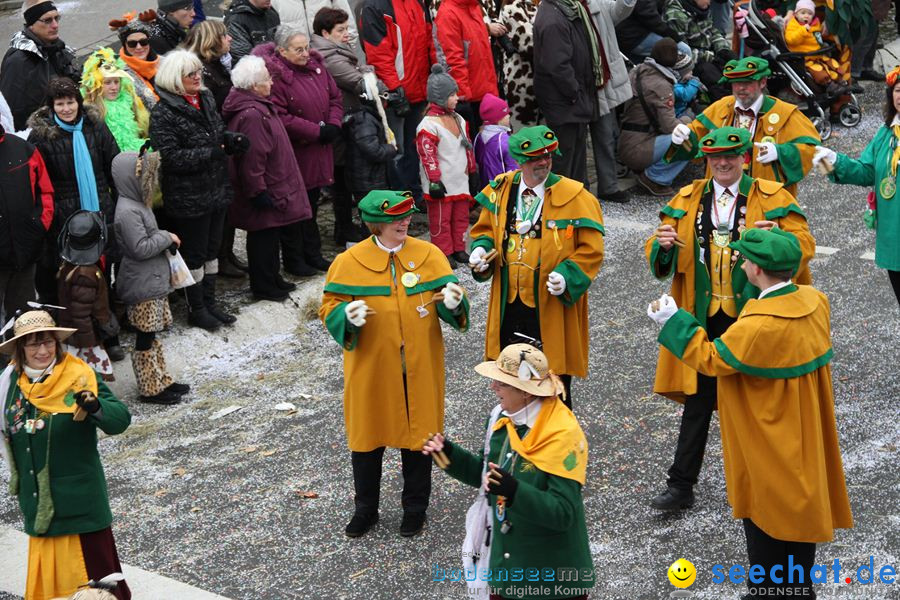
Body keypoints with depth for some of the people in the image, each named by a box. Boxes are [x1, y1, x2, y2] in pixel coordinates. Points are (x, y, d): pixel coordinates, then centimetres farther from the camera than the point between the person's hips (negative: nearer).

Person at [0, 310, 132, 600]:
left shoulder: (80, 377, -14)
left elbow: (120, 419, -24)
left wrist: (95, 406, -42)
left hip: (78, 498, -5)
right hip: (37, 498, 5)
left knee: (92, 562, -4)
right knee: (46, 568, 13)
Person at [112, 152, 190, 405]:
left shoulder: (138, 204, 11)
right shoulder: (128, 211, -21)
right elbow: (140, 248, -24)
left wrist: (166, 240, 7)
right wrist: (167, 238, -13)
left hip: (154, 282, 10)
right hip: (142, 287, -10)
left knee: (152, 336, 17)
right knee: (145, 339, 0)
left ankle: (161, 381, 26)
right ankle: (150, 389, 9)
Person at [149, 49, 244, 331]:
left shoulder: (206, 99, 7)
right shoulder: (163, 113, -18)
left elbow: (219, 133, 20)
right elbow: (170, 157, -22)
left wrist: (233, 140, -3)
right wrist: (209, 154, -26)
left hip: (216, 189, 8)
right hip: (187, 198, -8)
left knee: (211, 249, 18)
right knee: (193, 254, 6)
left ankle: (209, 302, 32)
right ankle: (196, 310, 20)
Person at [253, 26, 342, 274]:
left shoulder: (316, 66, 7)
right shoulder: (275, 75, -18)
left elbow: (335, 98, 13)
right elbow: (280, 117, -24)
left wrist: (334, 125, -6)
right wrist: (318, 131, -21)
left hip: (318, 151, 8)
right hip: (293, 152, -7)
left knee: (312, 201, 18)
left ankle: (312, 254, 31)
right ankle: (294, 260, 15)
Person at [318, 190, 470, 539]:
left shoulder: (429, 255, -1)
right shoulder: (349, 262, -5)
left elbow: (449, 300, 2)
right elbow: (329, 307, -2)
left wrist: (453, 303, -22)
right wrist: (347, 315, -24)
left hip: (419, 370, 1)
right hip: (370, 369, 0)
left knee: (418, 433, 9)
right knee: (367, 435, 11)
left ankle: (415, 509, 27)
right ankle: (365, 509, 29)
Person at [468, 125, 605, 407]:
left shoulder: (574, 196, -12)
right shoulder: (501, 190, 1)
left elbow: (591, 250, -10)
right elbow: (485, 229, 17)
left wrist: (568, 276, -24)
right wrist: (481, 249, -4)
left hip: (552, 306, -4)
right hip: (508, 303, 4)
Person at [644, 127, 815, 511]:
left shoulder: (772, 197, 0)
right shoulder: (686, 201, 8)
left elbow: (805, 245, -6)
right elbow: (659, 259, 8)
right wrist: (662, 245, -16)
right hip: (703, 320, 2)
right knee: (697, 400, 6)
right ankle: (680, 486, 12)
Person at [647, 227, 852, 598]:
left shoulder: (759, 326, -30)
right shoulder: (815, 301, -7)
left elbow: (712, 359, -18)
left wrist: (674, 323, -9)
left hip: (768, 443, -8)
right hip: (805, 433, 8)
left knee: (765, 516, 9)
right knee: (799, 505, 21)